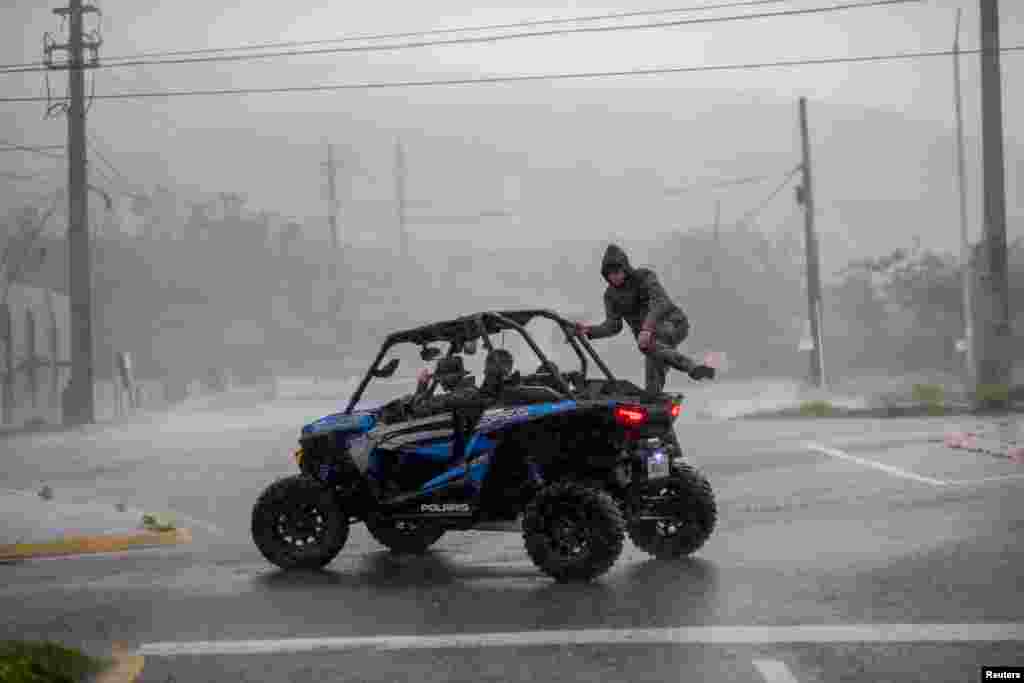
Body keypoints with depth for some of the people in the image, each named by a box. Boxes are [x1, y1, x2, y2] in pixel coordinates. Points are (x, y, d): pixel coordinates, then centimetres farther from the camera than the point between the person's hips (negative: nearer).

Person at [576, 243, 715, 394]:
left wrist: (647, 328, -43)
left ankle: (693, 368, -44)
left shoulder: (644, 276, -11)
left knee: (647, 344, -37)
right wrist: (589, 331, -19)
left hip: (673, 323, -6)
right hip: (652, 337, 6)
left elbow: (660, 302, -27)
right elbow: (612, 326, 0)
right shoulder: (611, 295, 4)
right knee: (653, 387, -7)